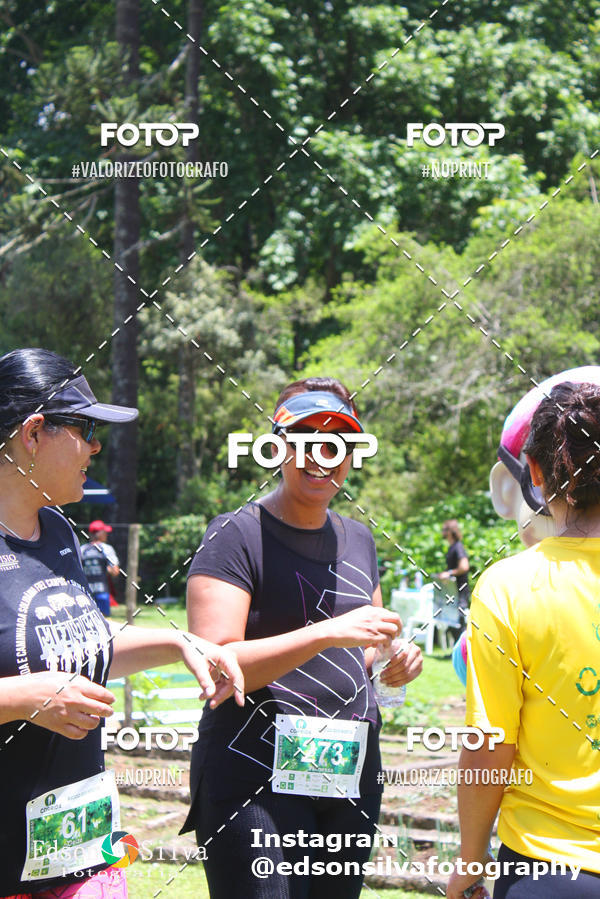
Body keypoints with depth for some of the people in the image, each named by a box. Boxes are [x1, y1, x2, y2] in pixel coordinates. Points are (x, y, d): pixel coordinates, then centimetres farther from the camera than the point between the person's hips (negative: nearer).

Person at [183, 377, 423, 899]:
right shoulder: (237, 535, -7)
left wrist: (392, 662, 3)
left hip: (352, 777, 7)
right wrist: (328, 633, -25)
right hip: (255, 777, -7)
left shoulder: (358, 539, 15)